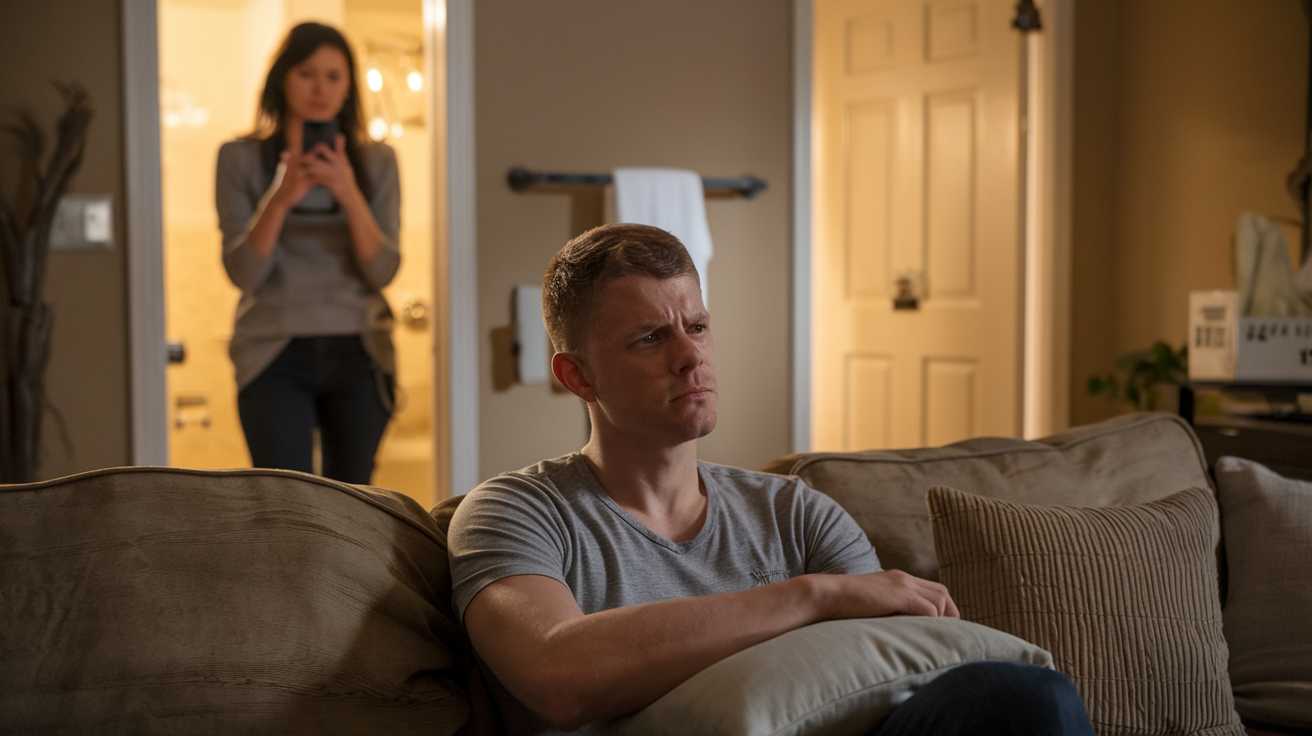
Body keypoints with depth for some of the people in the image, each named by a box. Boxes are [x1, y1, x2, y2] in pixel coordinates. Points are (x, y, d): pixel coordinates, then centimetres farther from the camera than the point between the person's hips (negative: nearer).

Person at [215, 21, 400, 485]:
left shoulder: (376, 161, 5)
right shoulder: (241, 158, 0)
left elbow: (383, 271, -4)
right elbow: (242, 272, -7)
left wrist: (349, 194, -20)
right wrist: (279, 199, -22)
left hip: (358, 358, 3)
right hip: (276, 357, -2)